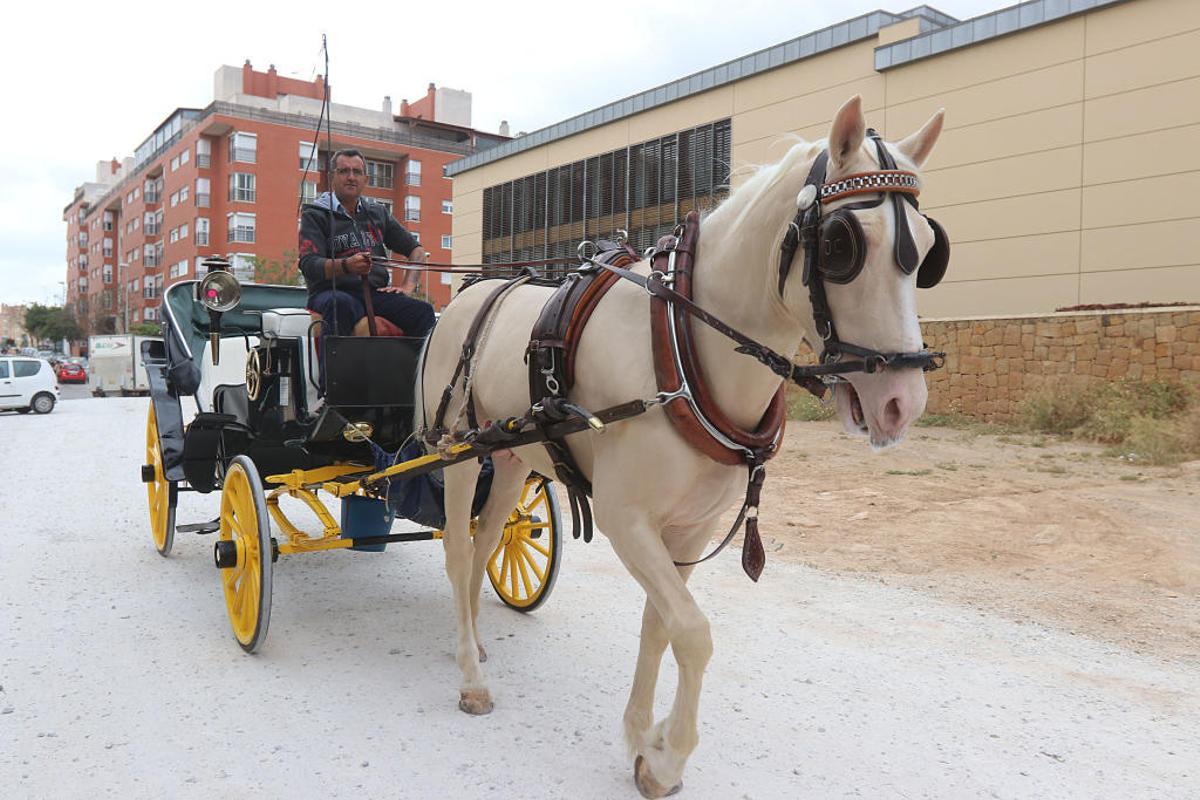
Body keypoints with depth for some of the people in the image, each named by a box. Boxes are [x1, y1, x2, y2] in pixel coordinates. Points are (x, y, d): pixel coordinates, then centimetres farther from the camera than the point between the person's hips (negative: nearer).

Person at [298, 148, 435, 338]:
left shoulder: (378, 213, 22)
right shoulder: (315, 215, 8)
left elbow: (417, 250, 24)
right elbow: (309, 265, -7)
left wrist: (407, 286, 6)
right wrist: (346, 266, -27)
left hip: (375, 292, 4)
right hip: (332, 292, -4)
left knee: (423, 311, -24)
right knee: (342, 304, -40)